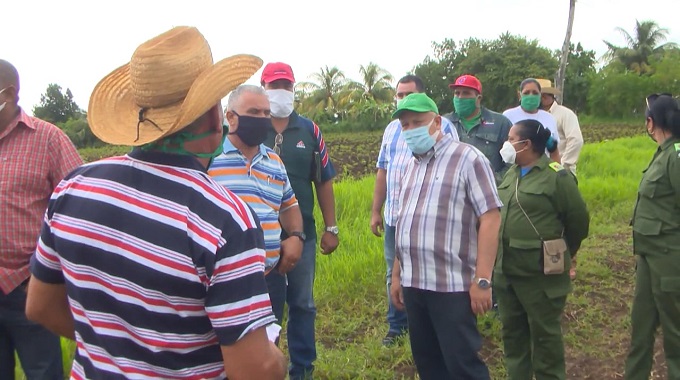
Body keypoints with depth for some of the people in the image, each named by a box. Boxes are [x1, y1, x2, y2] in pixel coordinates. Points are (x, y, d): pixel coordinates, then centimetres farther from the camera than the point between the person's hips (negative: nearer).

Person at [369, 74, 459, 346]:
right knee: (395, 274, 13)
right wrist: (375, 211, 14)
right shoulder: (392, 128, 13)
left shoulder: (442, 126, -4)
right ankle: (397, 326, 28)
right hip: (394, 215, 5)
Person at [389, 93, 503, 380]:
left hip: (453, 286, -7)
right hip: (413, 284, 7)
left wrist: (482, 280, -18)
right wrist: (396, 275, 17)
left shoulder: (467, 159, -6)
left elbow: (490, 218, -13)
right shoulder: (411, 166, 15)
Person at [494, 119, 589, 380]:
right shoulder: (511, 174, 9)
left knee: (544, 334, 8)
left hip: (540, 272, -7)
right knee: (512, 330, 18)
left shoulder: (557, 177, -13)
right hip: (506, 269, 7)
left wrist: (561, 255, 8)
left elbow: (578, 221, -5)